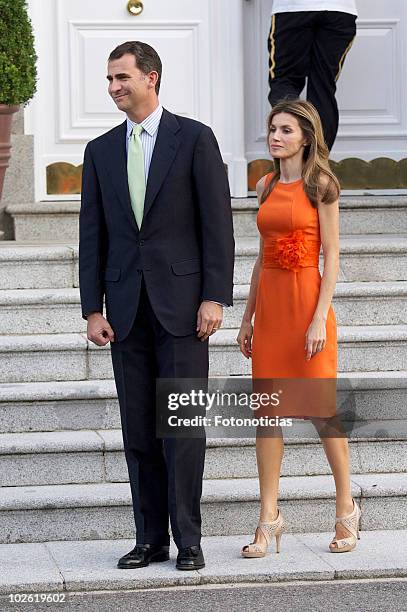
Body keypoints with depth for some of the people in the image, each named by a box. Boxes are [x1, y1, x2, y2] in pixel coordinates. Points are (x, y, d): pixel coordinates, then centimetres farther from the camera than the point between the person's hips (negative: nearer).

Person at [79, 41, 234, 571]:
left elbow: (217, 224, -4)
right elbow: (92, 235, 11)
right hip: (126, 308, 4)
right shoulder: (101, 151, 12)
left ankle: (188, 539, 2)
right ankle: (150, 538, 11)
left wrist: (215, 297, -11)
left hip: (182, 302, -4)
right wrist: (93, 308, 4)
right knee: (138, 429, 5)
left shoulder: (194, 138, -1)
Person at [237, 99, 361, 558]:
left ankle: (346, 508, 16)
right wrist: (248, 317, 13)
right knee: (267, 410, 2)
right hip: (269, 304, 6)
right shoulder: (266, 186, 12)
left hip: (307, 299, -6)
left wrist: (319, 318, -17)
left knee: (321, 410, -1)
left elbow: (331, 257, -9)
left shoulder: (320, 184, -5)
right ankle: (269, 519, 6)